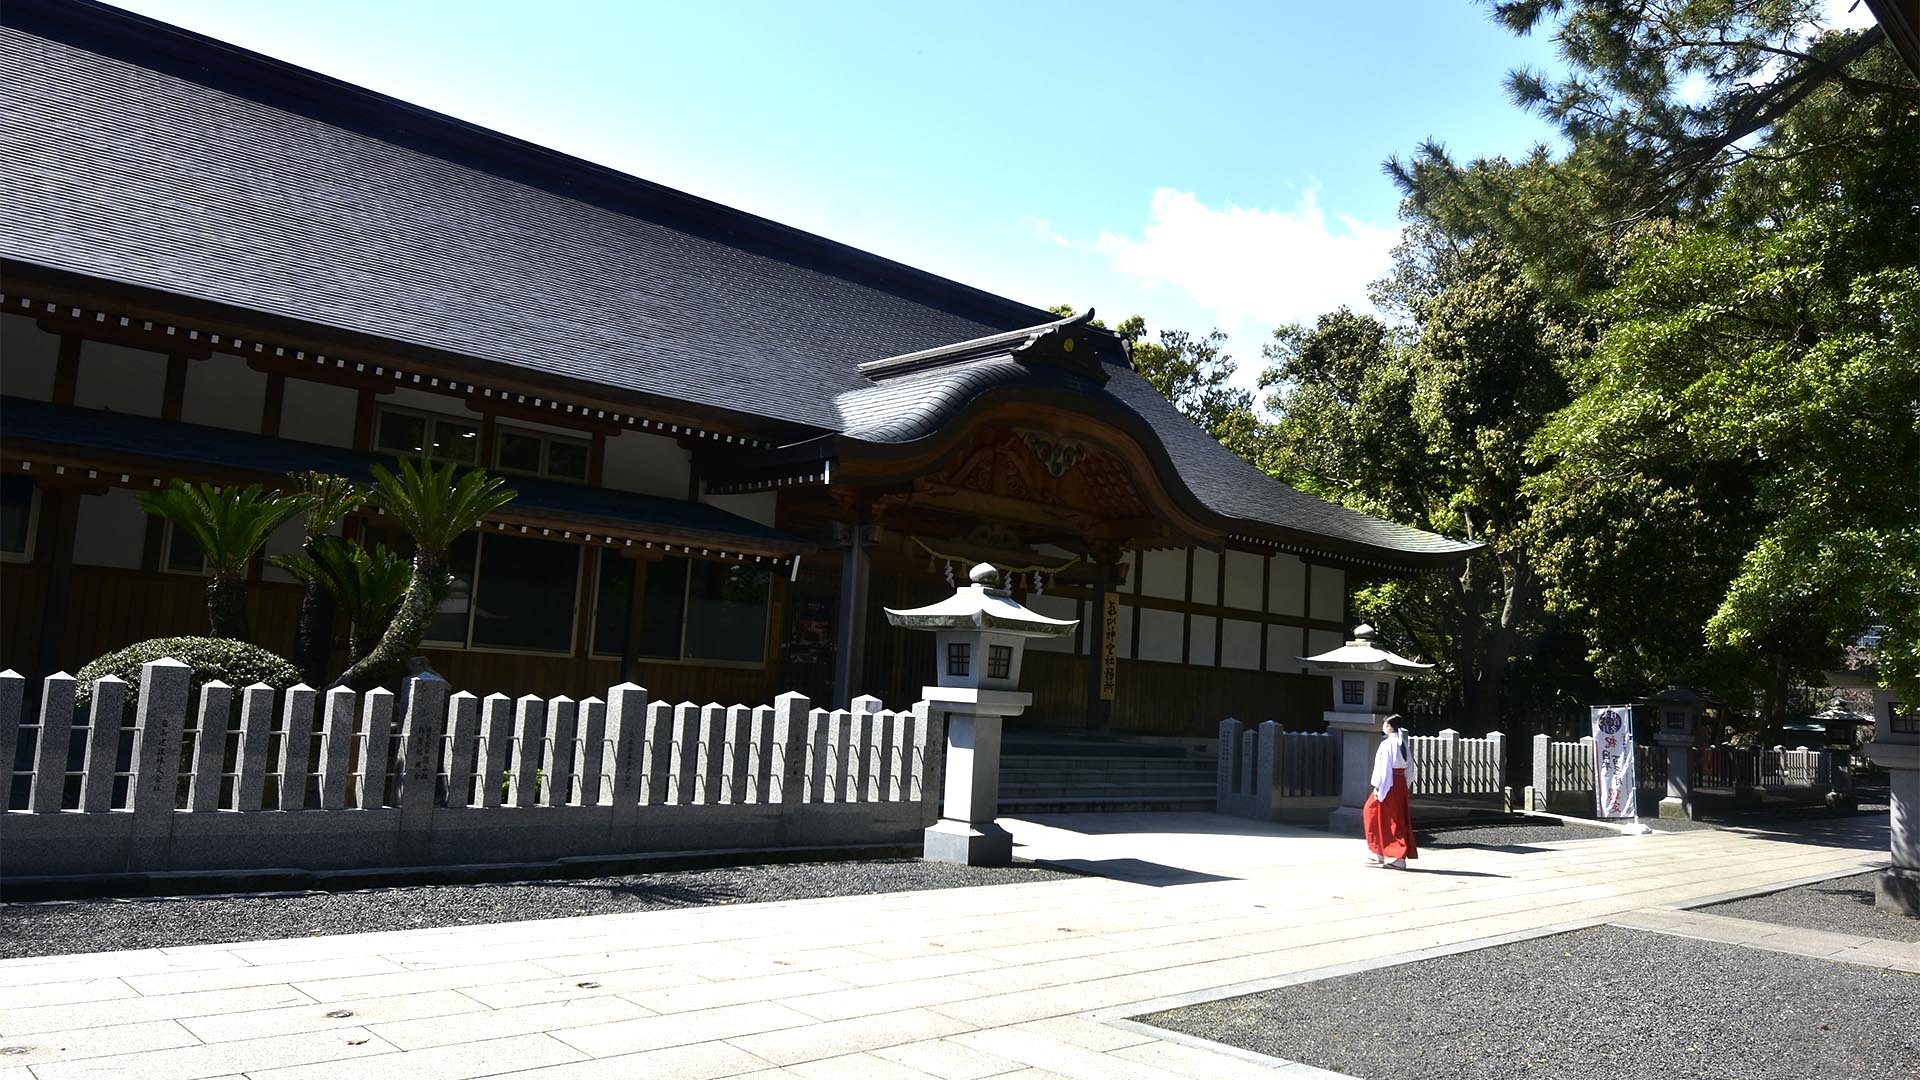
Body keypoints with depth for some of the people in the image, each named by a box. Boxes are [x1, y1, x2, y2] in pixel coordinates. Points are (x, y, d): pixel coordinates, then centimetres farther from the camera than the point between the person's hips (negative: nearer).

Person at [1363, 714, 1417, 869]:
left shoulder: (1387, 744, -15)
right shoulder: (1403, 744, 9)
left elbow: (1383, 767, -17)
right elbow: (1409, 767, 12)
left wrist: (1377, 787, -14)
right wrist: (1407, 786, 17)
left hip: (1389, 784, -8)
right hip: (1401, 784, 8)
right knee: (1399, 819, 11)